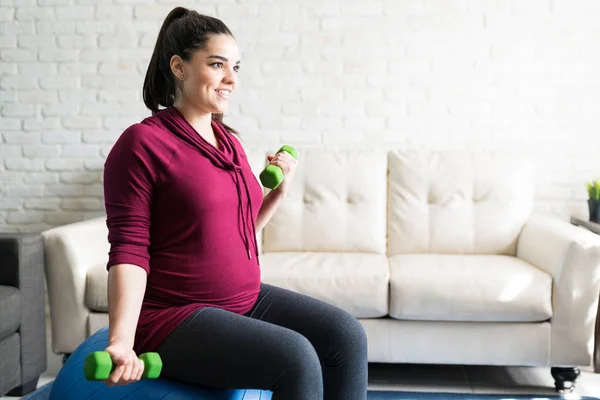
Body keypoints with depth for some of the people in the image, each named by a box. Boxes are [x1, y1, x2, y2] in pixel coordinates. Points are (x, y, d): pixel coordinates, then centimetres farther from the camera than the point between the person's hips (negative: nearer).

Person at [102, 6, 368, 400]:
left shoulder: (230, 141, 10)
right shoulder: (143, 143, -12)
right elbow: (129, 250, -15)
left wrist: (279, 191, 6)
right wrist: (122, 339, -25)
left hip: (246, 298, 8)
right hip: (173, 314, -7)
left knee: (347, 335, -6)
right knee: (296, 359, -24)